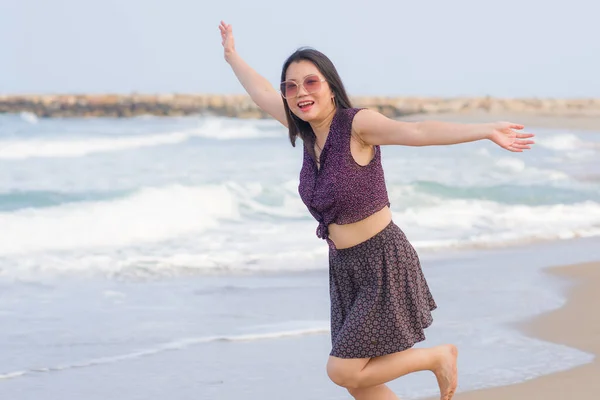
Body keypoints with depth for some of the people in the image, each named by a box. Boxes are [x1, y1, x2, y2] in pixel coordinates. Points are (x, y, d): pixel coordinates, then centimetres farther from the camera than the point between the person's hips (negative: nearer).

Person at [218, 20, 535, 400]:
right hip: (346, 268, 8)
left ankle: (439, 356, 14)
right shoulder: (310, 128, 2)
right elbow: (262, 93, 20)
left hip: (384, 263, -8)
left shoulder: (356, 123, -18)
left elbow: (418, 131, -33)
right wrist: (232, 56, 34)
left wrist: (486, 131, -46)